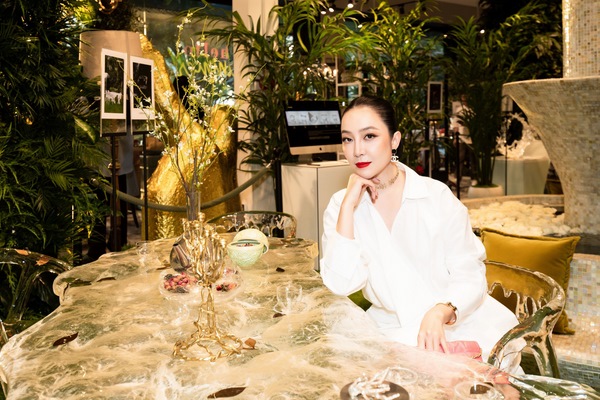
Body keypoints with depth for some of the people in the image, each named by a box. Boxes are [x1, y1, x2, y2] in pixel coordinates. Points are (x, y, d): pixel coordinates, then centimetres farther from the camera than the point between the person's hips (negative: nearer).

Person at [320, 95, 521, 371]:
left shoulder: (437, 196, -7)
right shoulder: (340, 206, -2)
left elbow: (470, 275, -8)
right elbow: (341, 284, -16)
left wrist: (439, 314, -28)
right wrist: (349, 204, -18)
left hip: (459, 319, 0)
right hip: (392, 326, 0)